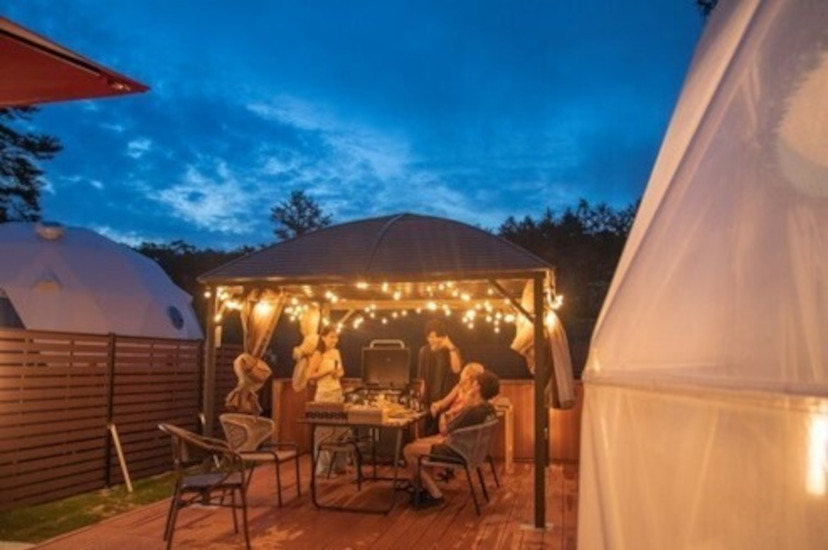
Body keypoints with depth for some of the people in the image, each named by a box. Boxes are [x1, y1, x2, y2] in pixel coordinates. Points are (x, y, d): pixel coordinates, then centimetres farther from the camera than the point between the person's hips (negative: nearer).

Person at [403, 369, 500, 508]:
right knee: (418, 442, 21)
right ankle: (425, 487, 20)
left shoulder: (473, 412, -32)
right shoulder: (489, 409, -3)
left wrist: (465, 405, -18)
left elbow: (445, 431, -20)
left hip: (456, 453, -10)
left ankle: (434, 494, 5)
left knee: (408, 450, 1)